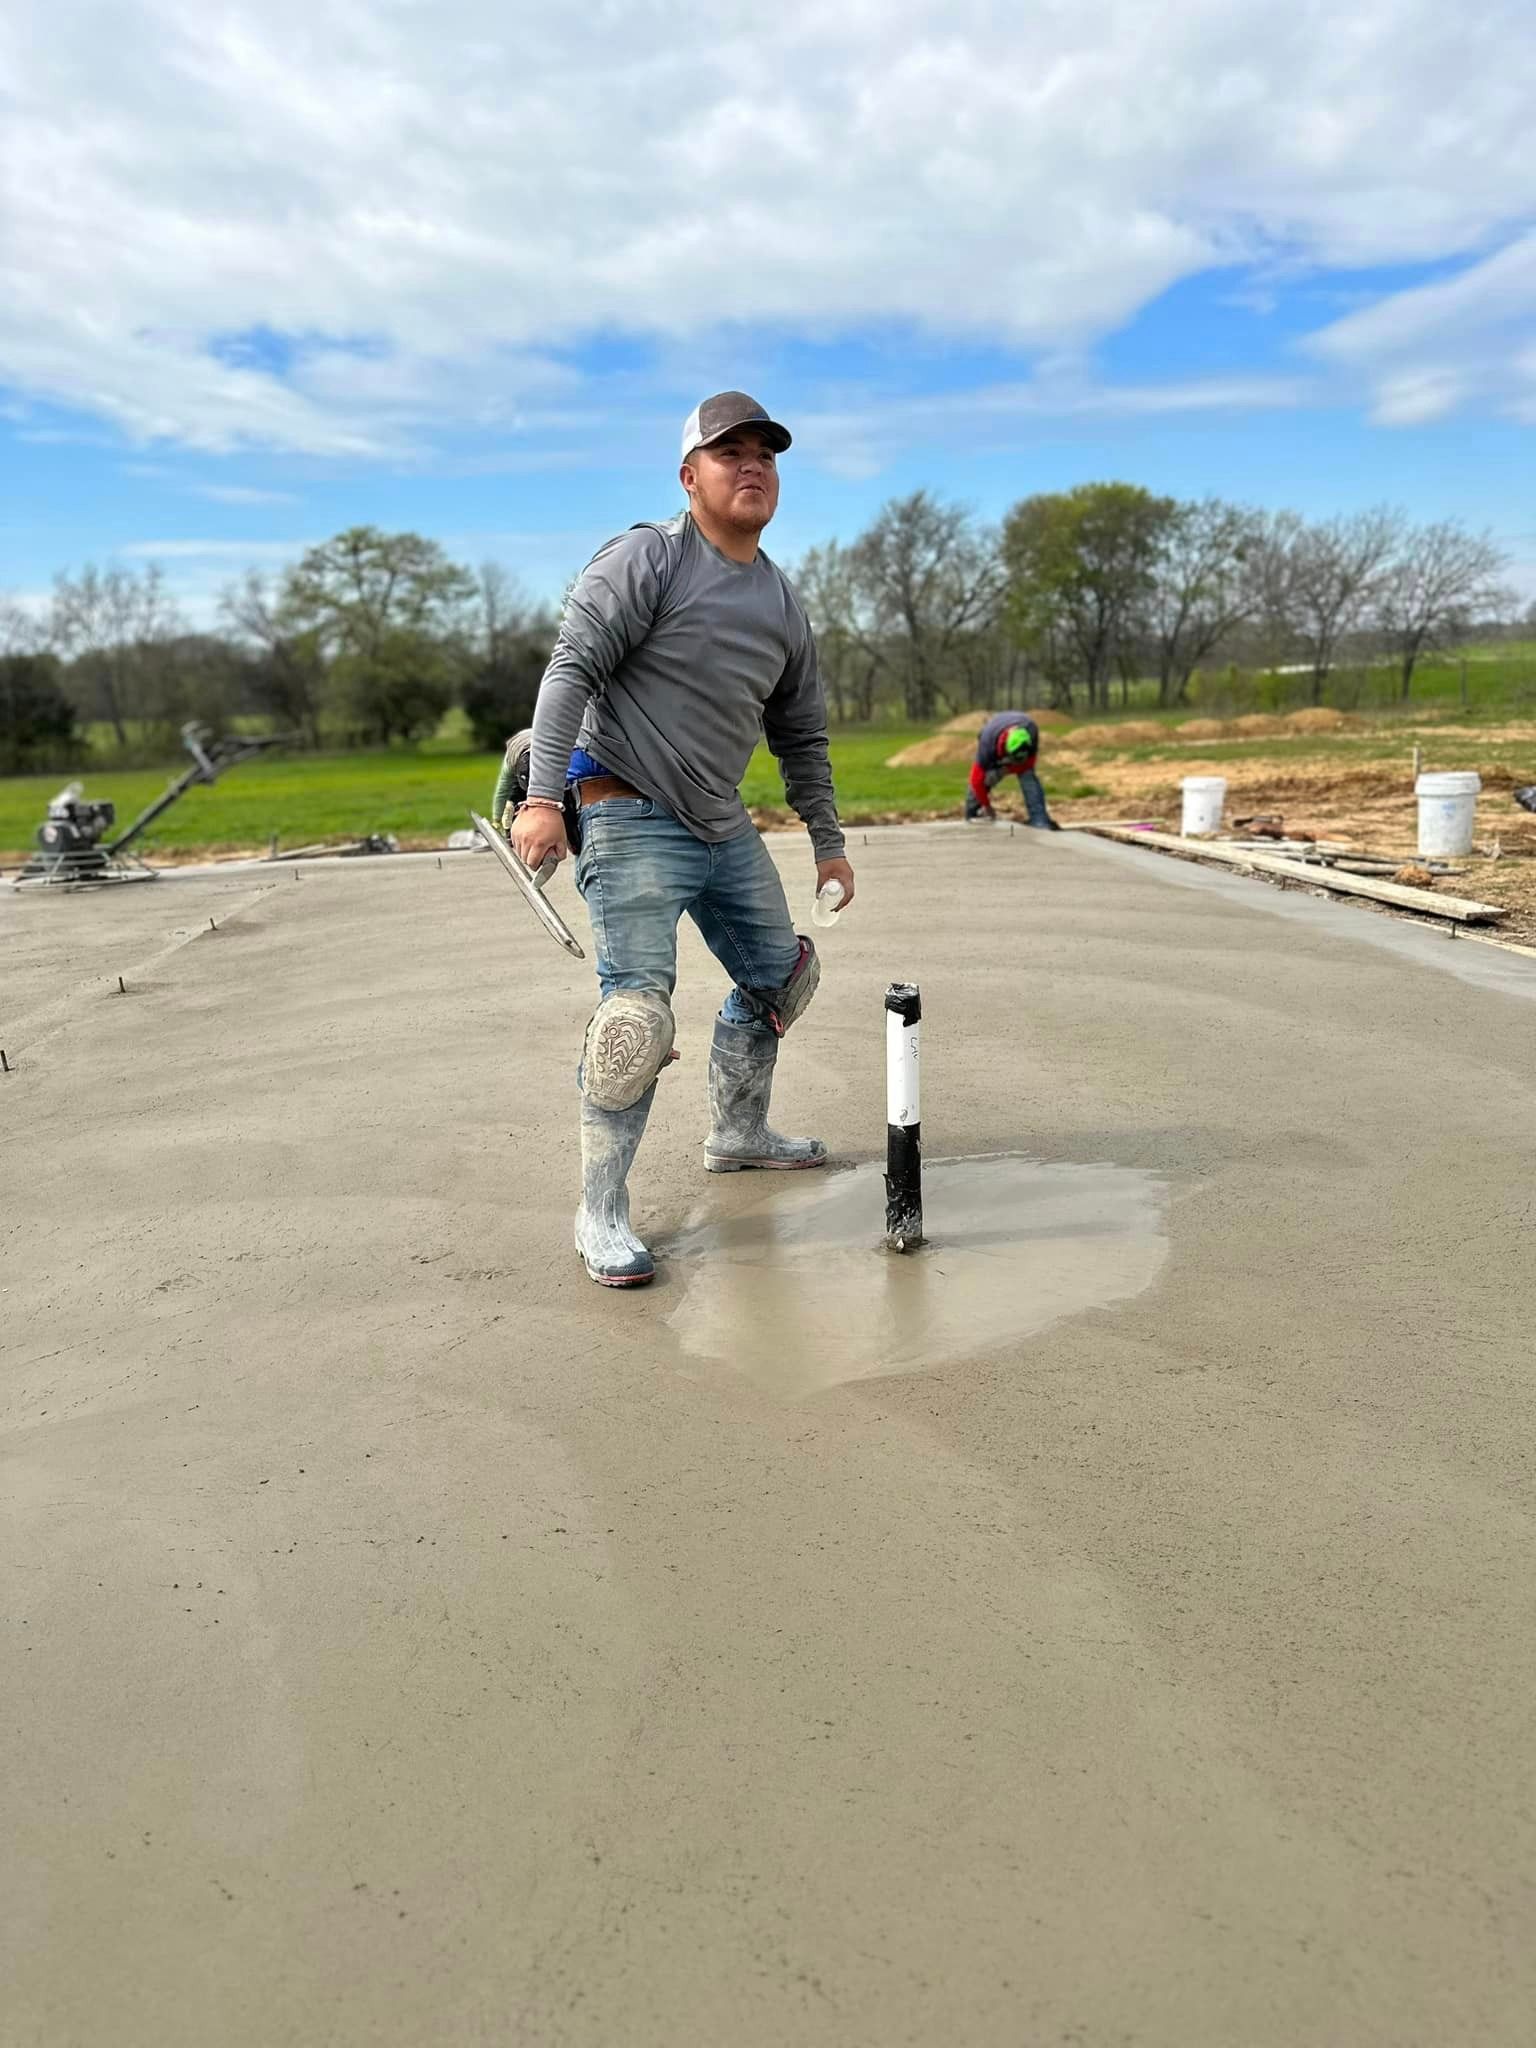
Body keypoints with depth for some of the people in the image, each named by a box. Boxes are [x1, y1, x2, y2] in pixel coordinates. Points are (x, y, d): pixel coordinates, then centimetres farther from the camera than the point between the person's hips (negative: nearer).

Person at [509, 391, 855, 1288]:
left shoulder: (785, 604, 13)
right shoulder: (646, 559, -8)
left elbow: (802, 735, 19)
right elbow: (571, 670, -16)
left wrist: (828, 840, 19)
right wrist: (543, 796, -26)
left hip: (725, 825, 8)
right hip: (630, 816, -8)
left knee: (778, 977, 15)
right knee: (639, 1004, -16)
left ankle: (738, 1132, 36)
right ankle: (601, 1214, -6)